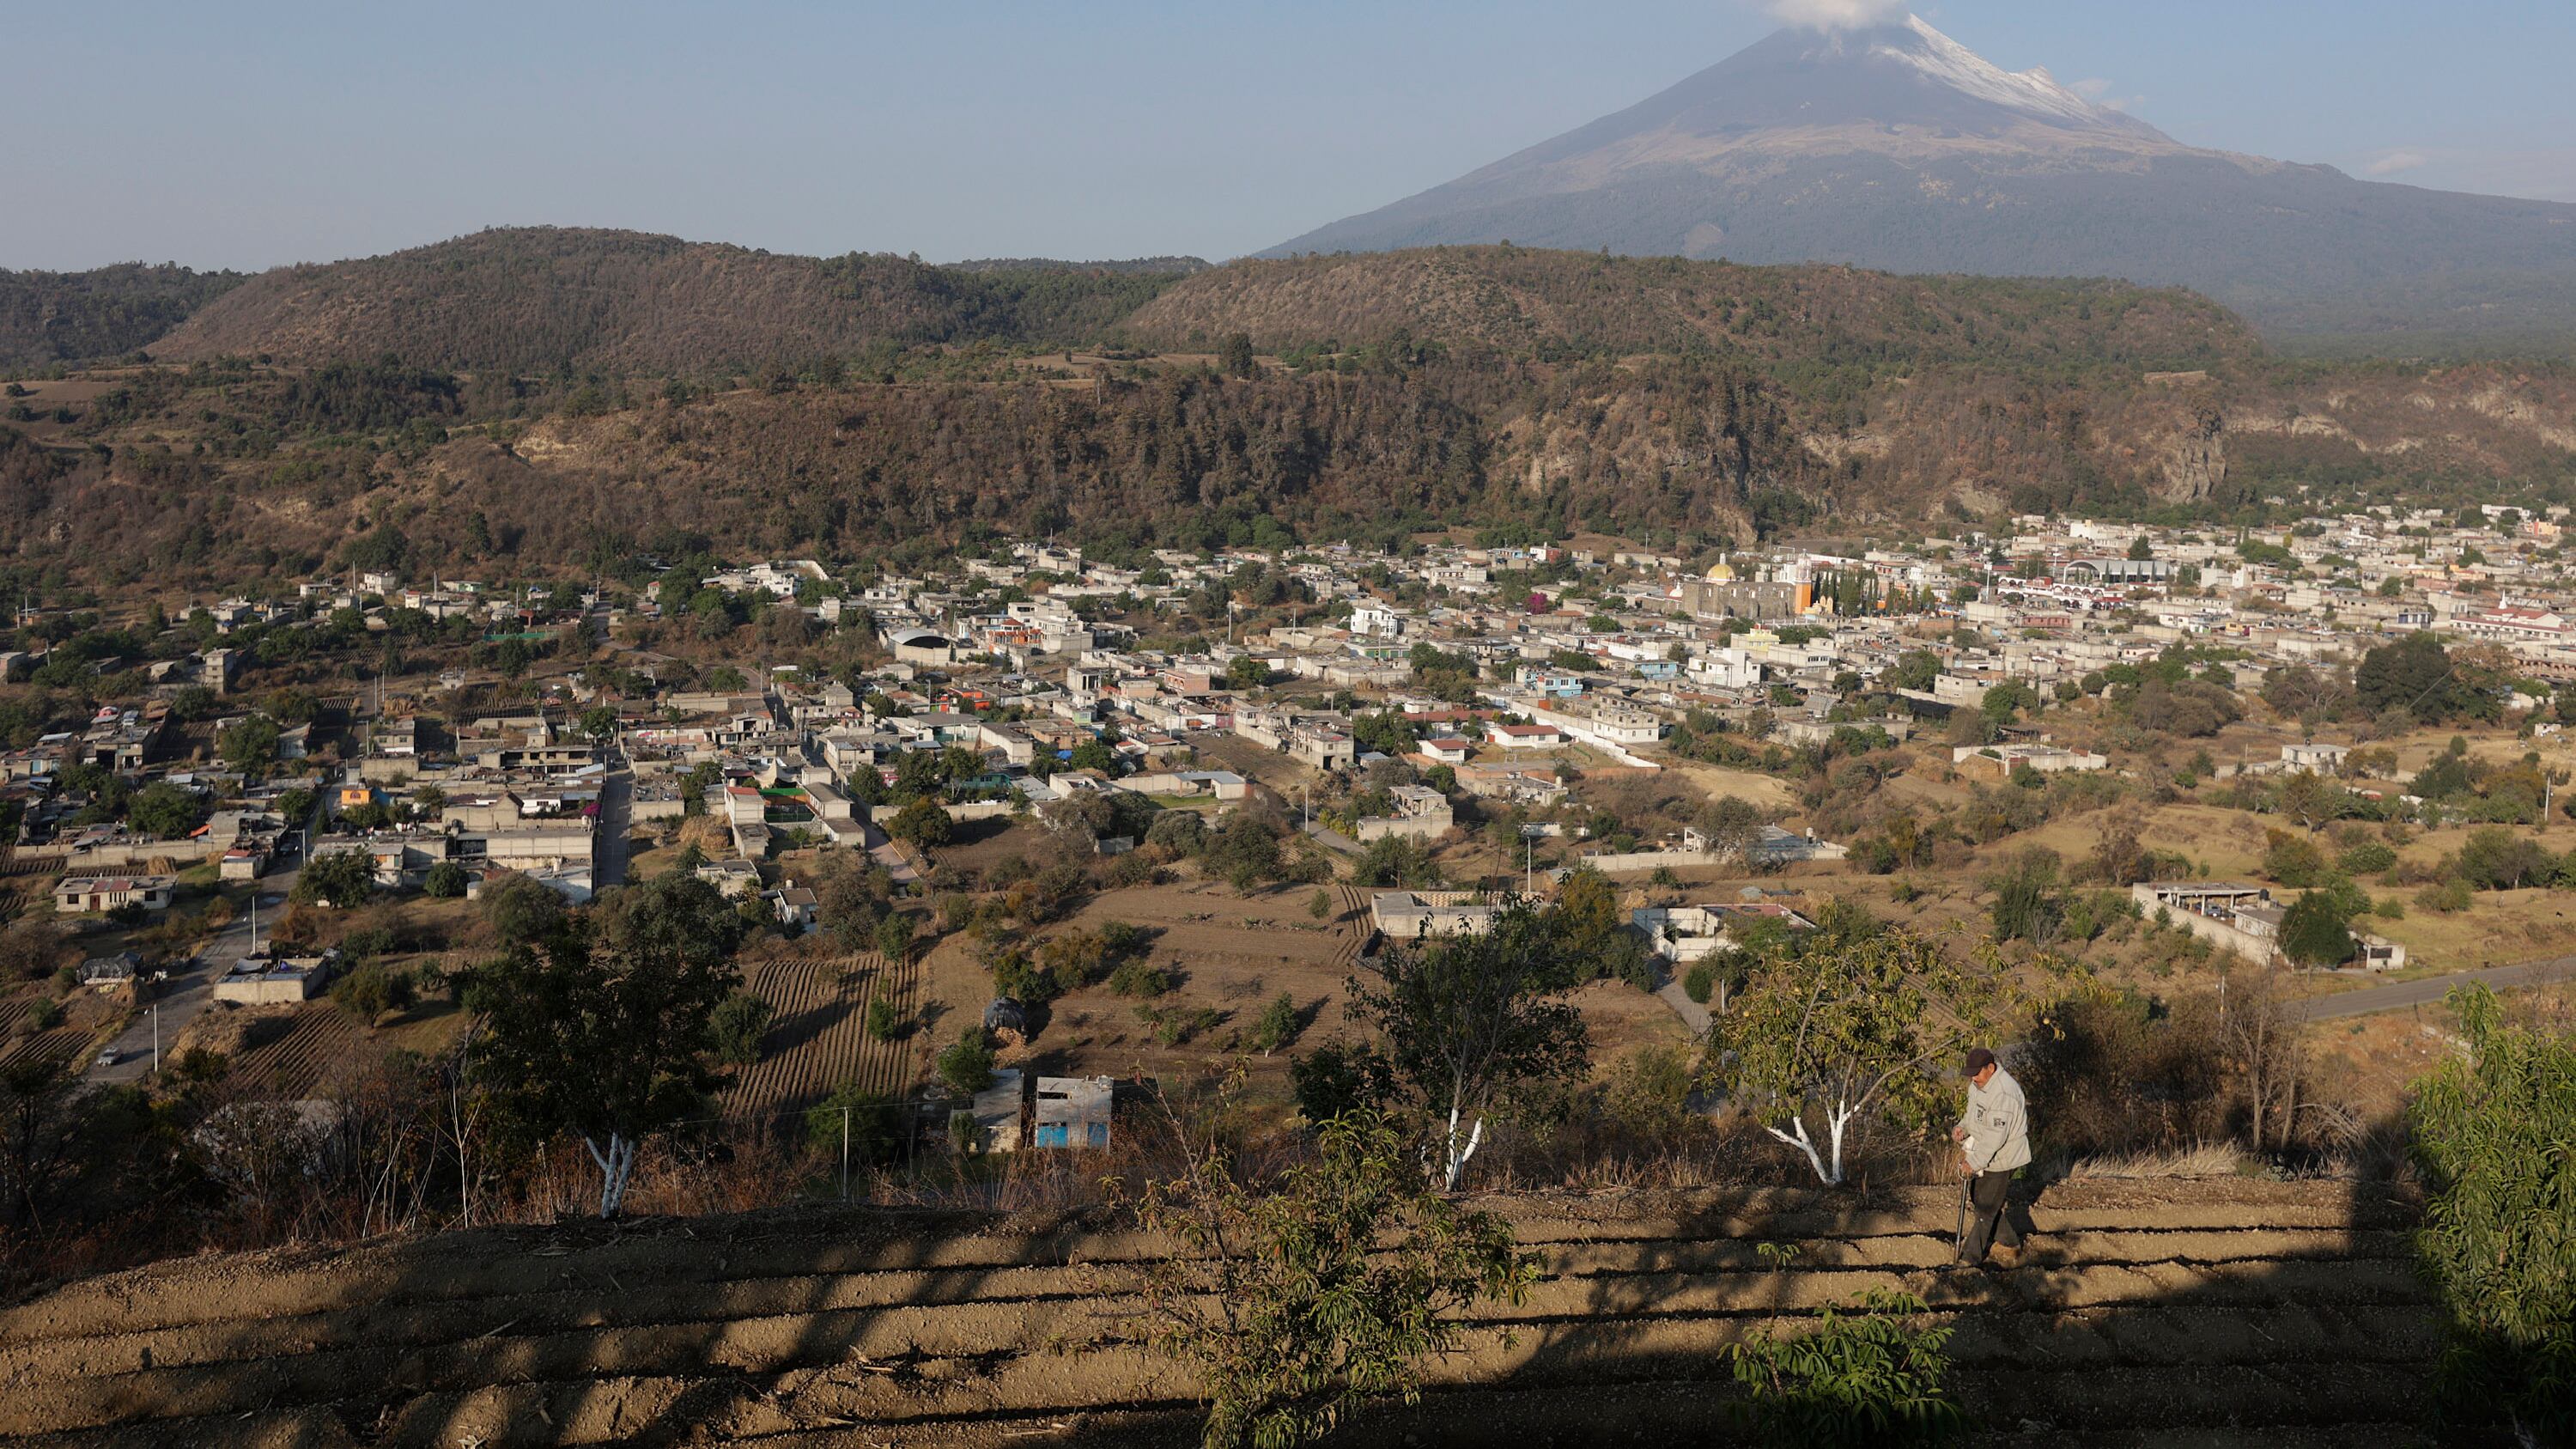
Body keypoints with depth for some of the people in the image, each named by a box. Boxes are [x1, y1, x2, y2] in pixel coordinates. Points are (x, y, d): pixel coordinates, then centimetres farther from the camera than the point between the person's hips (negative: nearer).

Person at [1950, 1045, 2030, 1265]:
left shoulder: (2004, 1094, -29)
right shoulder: (1979, 1084, 3)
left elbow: (1995, 1136, -30)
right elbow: (1974, 1115, 17)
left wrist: (1974, 1162, -25)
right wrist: (1962, 1127, -5)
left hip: (2001, 1159, -10)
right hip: (1983, 1154, 10)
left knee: (1985, 1208, 2)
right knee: (1977, 1199, 20)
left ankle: (1972, 1255, 14)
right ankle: (2010, 1239, 37)